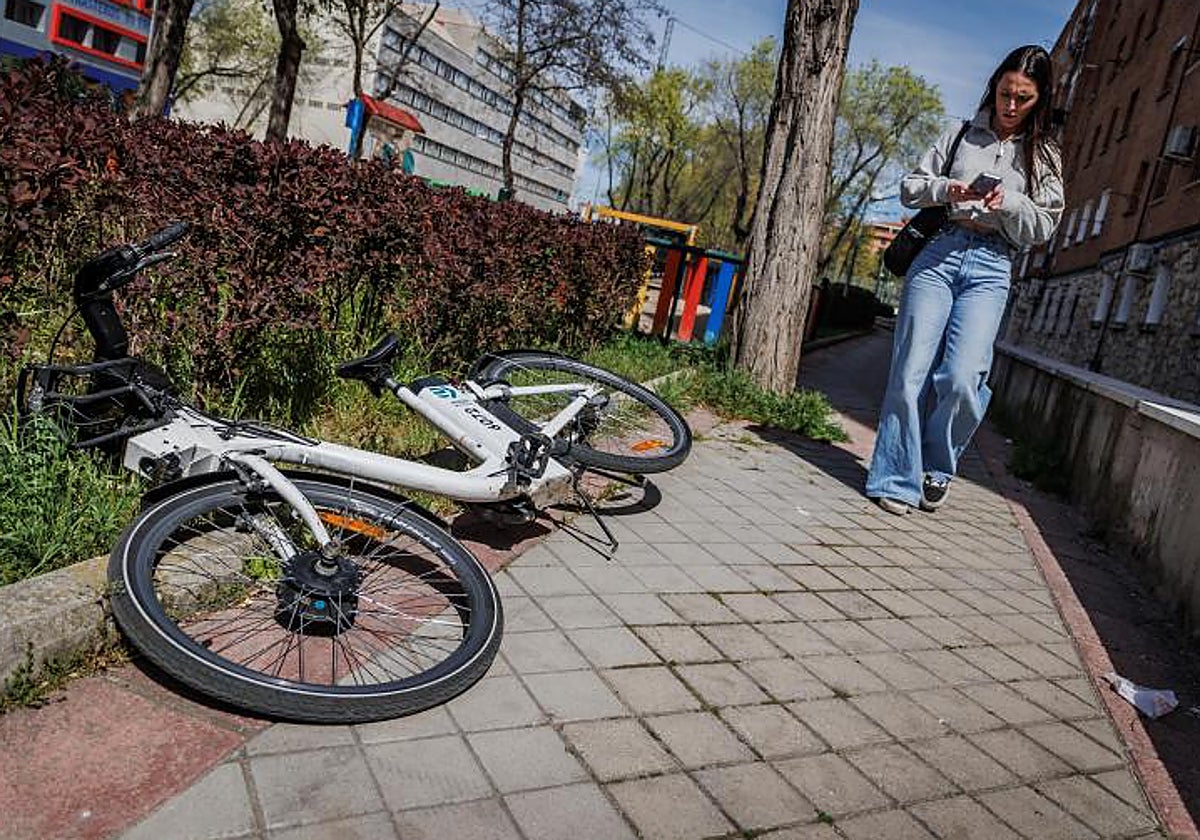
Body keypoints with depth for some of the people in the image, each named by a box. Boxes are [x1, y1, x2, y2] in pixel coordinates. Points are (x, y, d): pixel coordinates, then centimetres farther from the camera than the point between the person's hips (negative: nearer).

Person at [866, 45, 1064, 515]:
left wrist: (1010, 202, -10)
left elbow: (1044, 229, 10)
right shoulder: (960, 136, 15)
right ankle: (897, 481, 0)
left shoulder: (1044, 157, 15)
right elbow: (910, 188, 13)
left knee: (962, 376, -17)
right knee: (911, 371, -8)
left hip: (990, 269, 0)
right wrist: (945, 189, -7)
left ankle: (937, 469, 6)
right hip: (937, 254, 1)